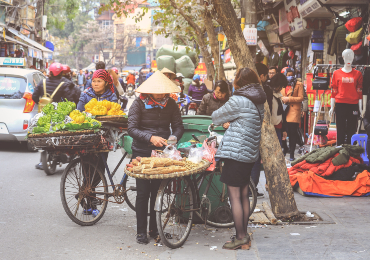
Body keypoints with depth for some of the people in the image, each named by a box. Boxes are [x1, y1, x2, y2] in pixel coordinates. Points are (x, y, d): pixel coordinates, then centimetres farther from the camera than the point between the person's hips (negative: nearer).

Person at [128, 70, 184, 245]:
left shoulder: (170, 104, 2)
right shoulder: (139, 103, -8)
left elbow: (178, 126, 1)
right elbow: (132, 129, -14)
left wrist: (174, 137, -21)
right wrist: (150, 138, -28)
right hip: (142, 152, -3)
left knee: (158, 191, 6)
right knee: (143, 192, -1)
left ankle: (155, 229, 18)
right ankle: (141, 231, 9)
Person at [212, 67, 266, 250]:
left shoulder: (238, 101, -14)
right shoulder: (259, 102, 10)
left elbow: (216, 117, -2)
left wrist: (222, 120, 19)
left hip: (235, 153, -9)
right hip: (250, 154, 9)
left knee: (234, 196, -3)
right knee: (243, 195, 14)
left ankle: (241, 238, 0)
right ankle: (244, 236, 20)